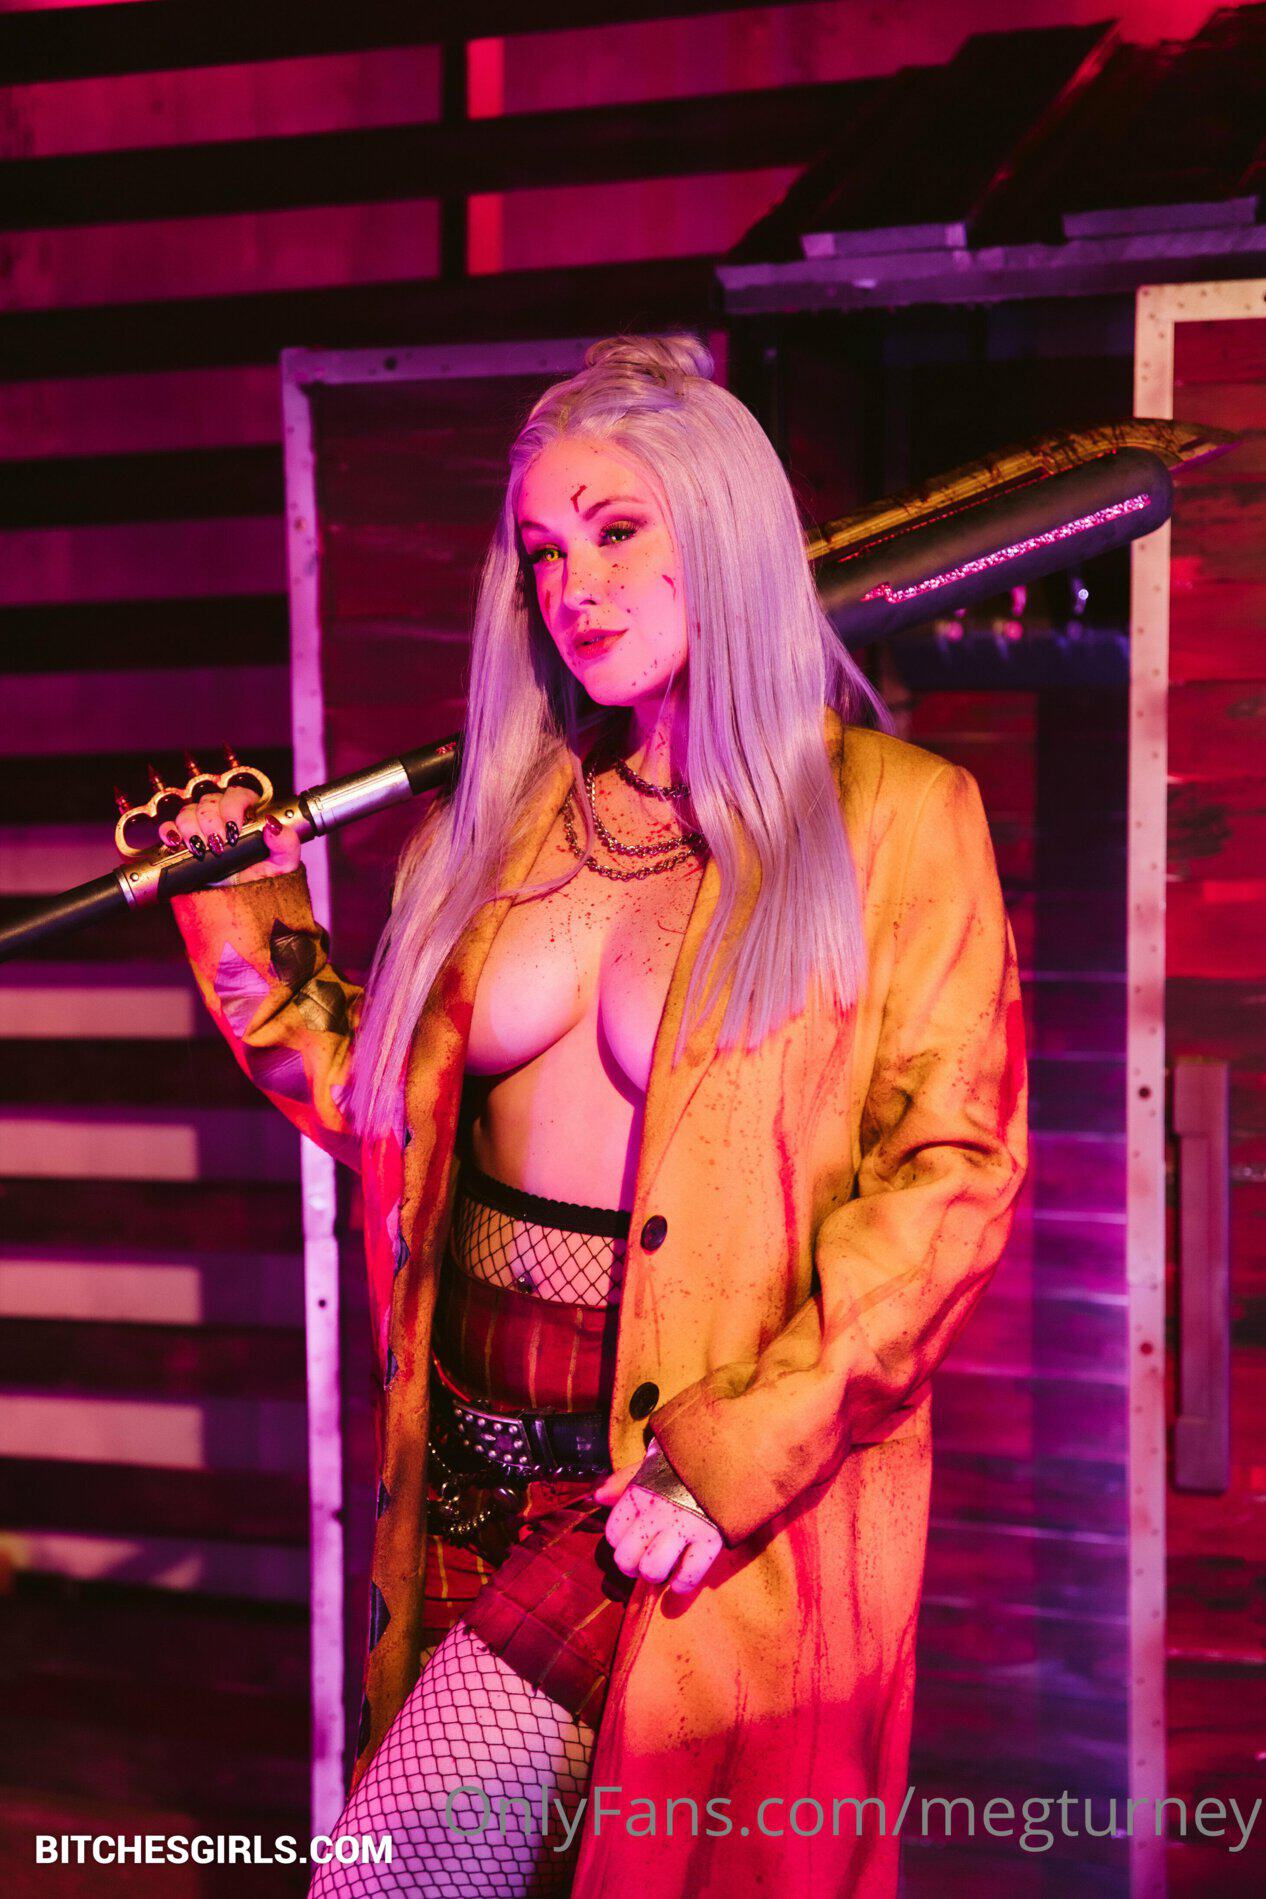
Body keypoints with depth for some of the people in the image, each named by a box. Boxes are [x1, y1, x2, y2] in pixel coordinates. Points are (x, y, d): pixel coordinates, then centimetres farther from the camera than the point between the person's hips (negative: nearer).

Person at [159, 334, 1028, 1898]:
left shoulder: (895, 818, -7)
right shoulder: (500, 820, 9)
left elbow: (952, 1172, -12)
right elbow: (392, 1114, 15)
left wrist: (733, 1459, -18)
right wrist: (251, 933, 4)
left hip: (716, 1463, -5)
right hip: (474, 1444, 5)